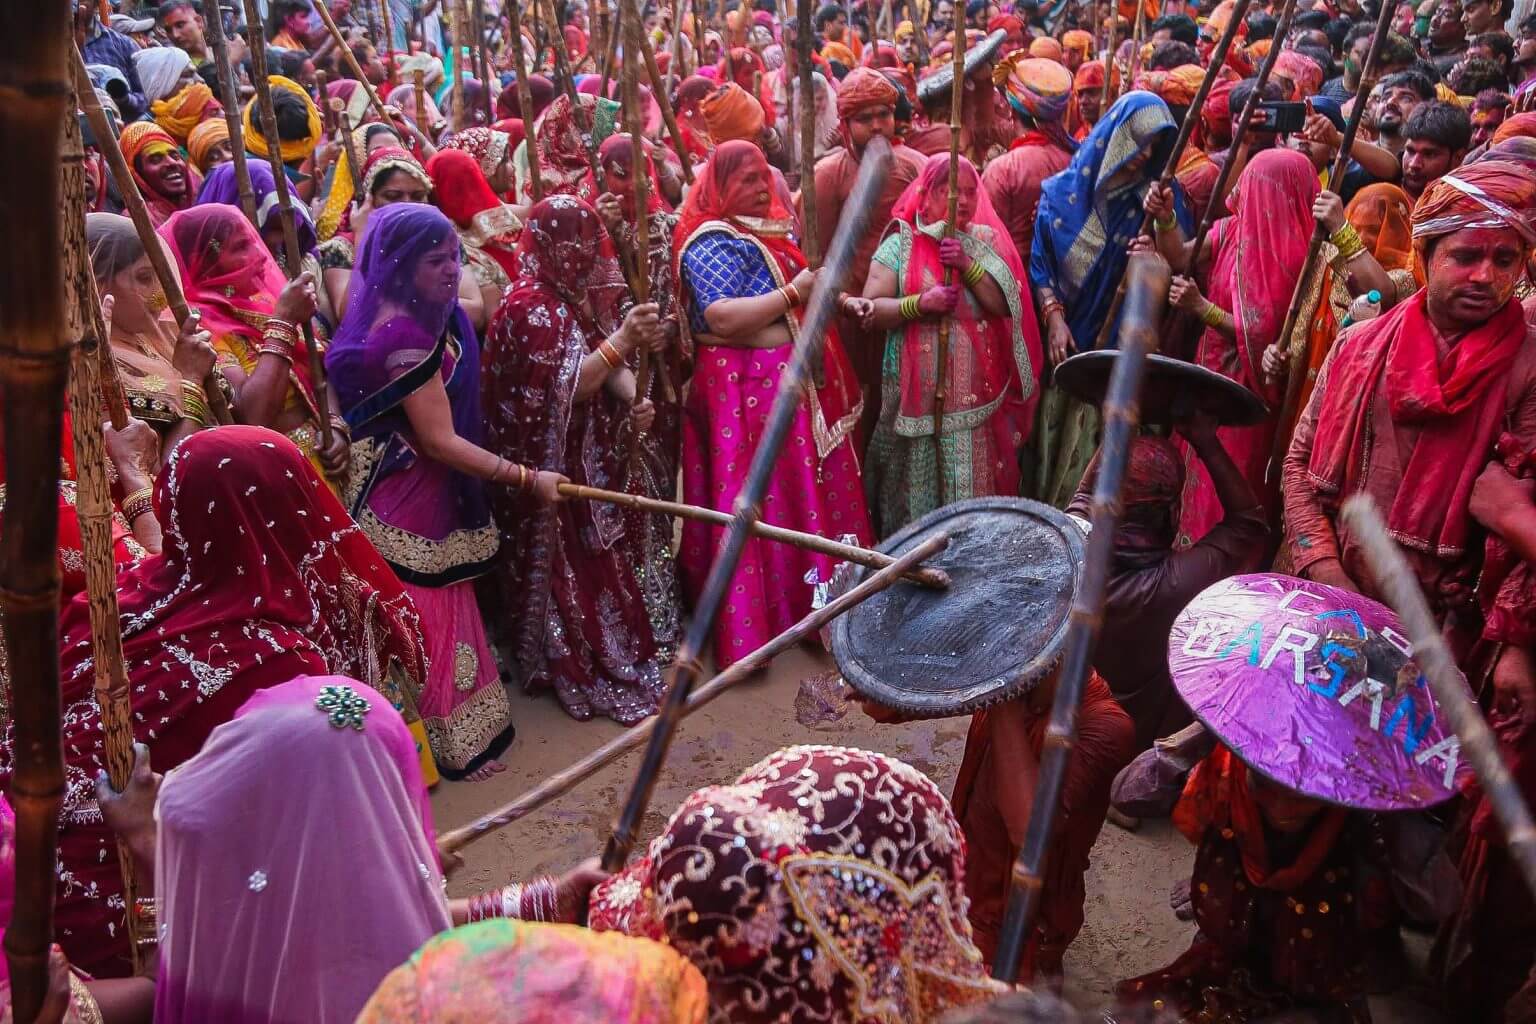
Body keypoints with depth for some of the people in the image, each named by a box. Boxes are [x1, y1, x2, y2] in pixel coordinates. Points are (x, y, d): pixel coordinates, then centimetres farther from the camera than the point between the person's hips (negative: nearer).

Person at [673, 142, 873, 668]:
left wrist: (837, 300, 8)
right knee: (756, 502, -4)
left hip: (790, 381, 9)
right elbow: (721, 317, -26)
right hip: (745, 388, -9)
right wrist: (795, 292, -21)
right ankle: (747, 630, 6)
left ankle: (811, 603, 28)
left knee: (805, 492, 14)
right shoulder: (713, 242, -13)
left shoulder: (770, 231, 16)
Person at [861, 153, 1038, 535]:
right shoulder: (901, 243, 3)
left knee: (975, 486, 1)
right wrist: (918, 303, -21)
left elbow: (1005, 305, -2)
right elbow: (872, 309, -5)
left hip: (977, 391, 2)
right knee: (917, 486, 0)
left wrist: (967, 265, -13)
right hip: (918, 391, -2)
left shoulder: (985, 242, 10)